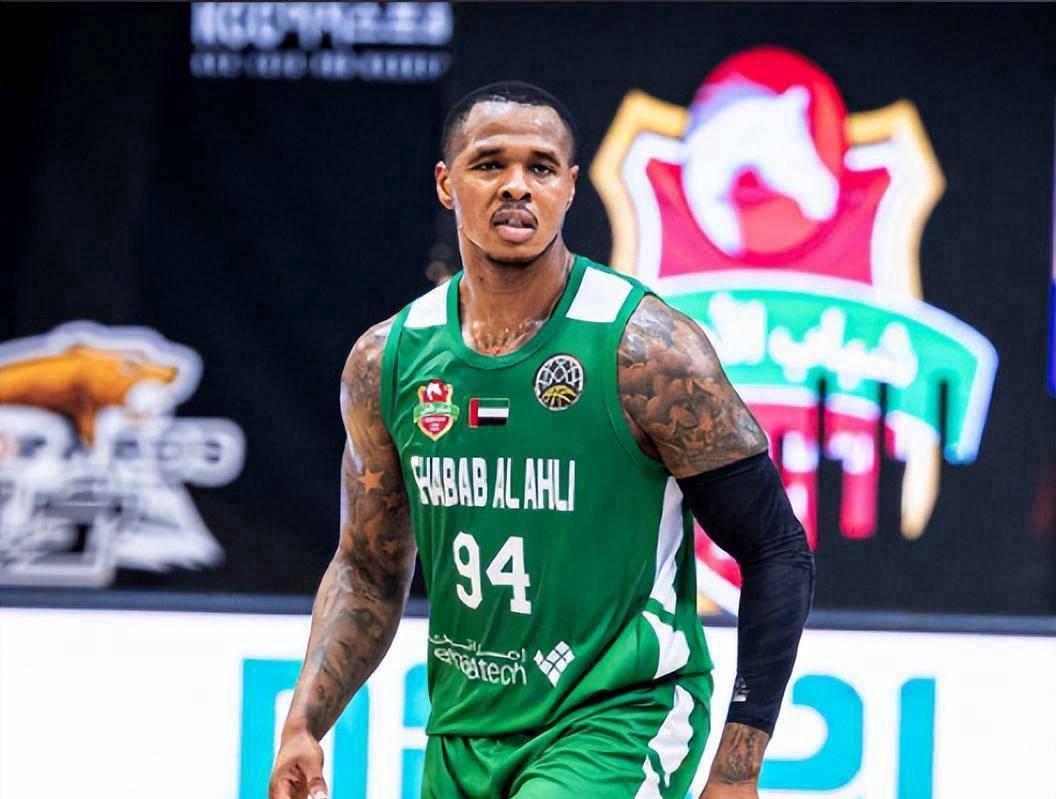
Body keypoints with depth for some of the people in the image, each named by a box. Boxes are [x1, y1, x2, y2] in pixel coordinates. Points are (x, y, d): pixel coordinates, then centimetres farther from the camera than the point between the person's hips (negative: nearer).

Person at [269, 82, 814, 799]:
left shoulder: (646, 349, -13)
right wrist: (305, 726, 1)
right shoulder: (386, 361, 2)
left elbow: (778, 553, -9)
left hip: (618, 720, -6)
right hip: (464, 733, 6)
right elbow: (370, 569, 14)